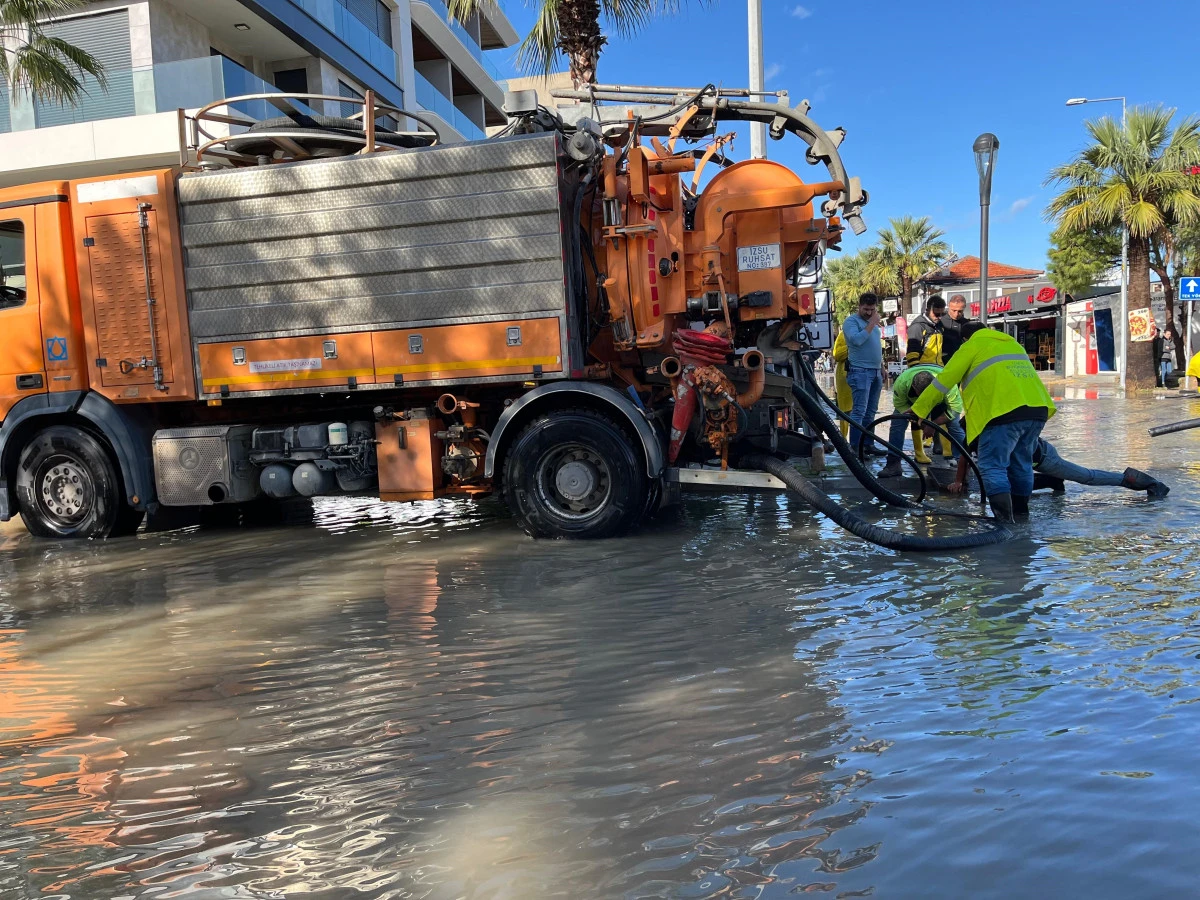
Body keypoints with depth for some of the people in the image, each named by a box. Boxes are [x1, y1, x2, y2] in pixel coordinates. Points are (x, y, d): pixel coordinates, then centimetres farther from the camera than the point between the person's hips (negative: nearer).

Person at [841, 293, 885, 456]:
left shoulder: (873, 322, 19)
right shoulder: (851, 321, -6)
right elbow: (857, 340, -24)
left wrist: (882, 368, 23)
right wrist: (872, 324, -16)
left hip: (876, 372, 8)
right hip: (860, 372, -8)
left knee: (871, 412, 10)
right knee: (859, 411, -12)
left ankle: (868, 445, 16)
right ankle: (855, 448, -12)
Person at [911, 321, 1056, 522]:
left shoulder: (972, 346, 10)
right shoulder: (1012, 343, 30)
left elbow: (944, 381, 7)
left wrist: (918, 410, 12)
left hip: (1006, 412, -7)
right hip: (1037, 408, 7)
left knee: (993, 466, -3)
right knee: (1021, 462, 21)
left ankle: (1004, 517, -13)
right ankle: (1020, 509, 30)